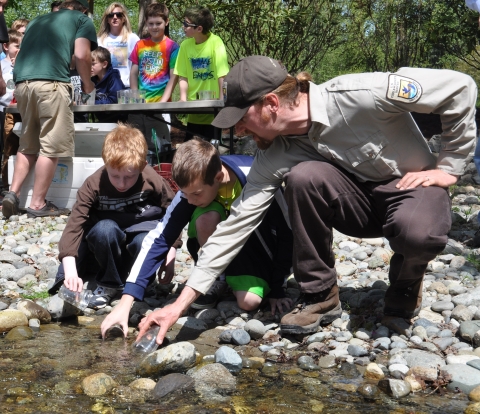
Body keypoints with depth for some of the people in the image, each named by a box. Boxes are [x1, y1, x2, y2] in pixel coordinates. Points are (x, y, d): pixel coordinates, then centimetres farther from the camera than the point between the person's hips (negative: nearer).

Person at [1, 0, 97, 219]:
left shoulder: (38, 20, 32)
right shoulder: (82, 20, 15)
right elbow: (81, 55, 1)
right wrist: (87, 84, 15)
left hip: (22, 82, 6)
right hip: (50, 83, -6)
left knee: (27, 145, 17)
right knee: (51, 147, -1)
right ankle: (38, 204, -1)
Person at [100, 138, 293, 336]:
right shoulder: (193, 186, -24)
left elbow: (286, 235, -20)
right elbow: (159, 239, -24)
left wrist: (277, 290, -14)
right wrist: (125, 302, -31)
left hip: (258, 243, -3)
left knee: (249, 301, -31)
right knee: (206, 219, -32)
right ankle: (215, 281, -9)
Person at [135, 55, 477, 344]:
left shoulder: (360, 95, -29)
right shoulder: (276, 156, -14)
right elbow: (238, 222, -13)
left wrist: (449, 167, -15)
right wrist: (182, 302, -17)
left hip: (414, 186, -3)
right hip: (360, 198, 3)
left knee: (418, 231, -39)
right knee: (304, 176, -28)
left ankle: (407, 284, -1)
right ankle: (319, 294, -9)